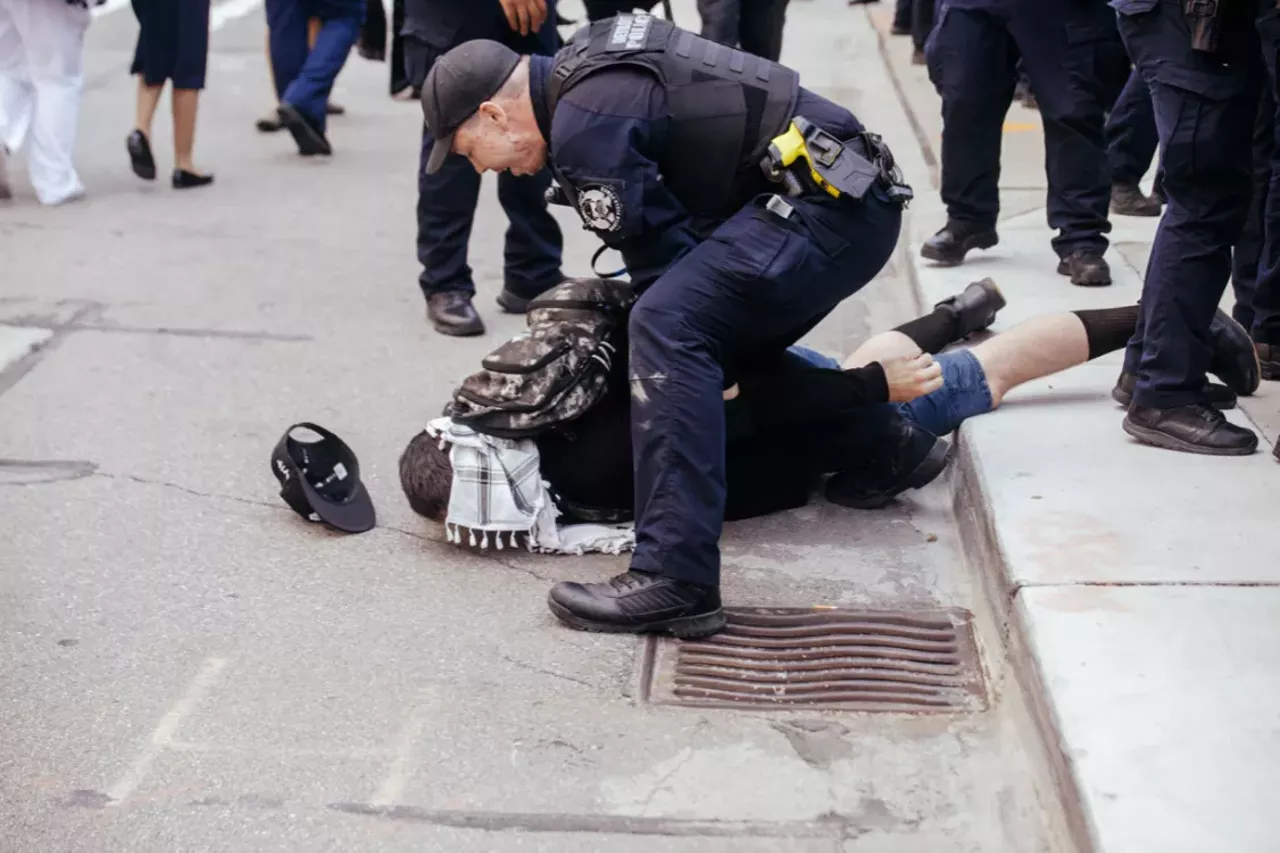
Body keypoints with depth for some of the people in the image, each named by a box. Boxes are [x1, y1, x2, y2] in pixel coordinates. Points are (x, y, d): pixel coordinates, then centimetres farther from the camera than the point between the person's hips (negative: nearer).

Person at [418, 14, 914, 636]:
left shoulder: (583, 125, -14)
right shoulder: (589, 67, 16)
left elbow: (658, 249, -11)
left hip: (823, 206, -11)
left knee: (668, 329, -23)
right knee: (725, 345, 24)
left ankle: (676, 578, -28)